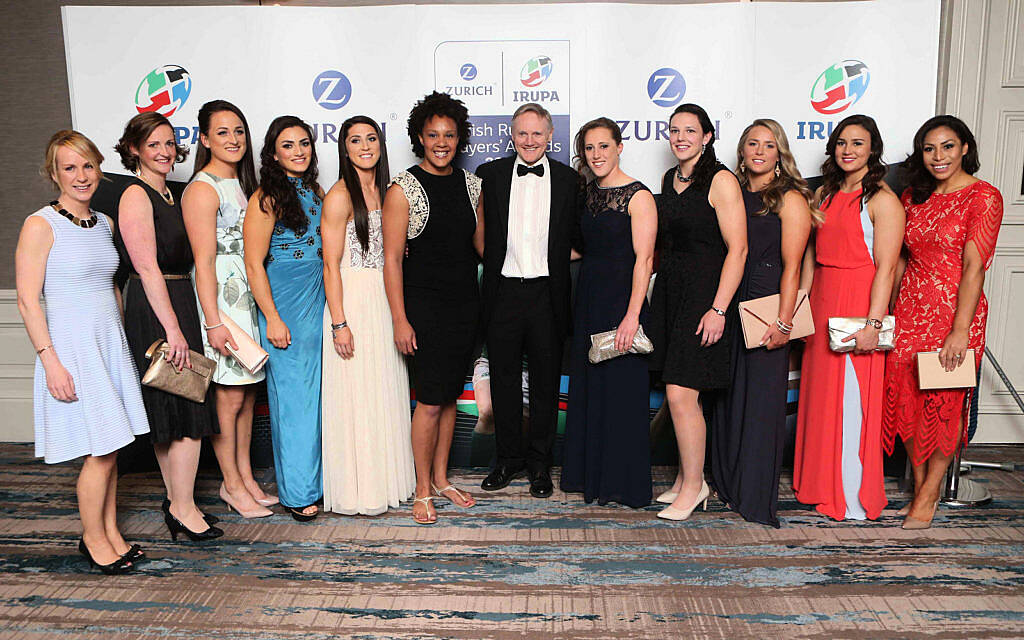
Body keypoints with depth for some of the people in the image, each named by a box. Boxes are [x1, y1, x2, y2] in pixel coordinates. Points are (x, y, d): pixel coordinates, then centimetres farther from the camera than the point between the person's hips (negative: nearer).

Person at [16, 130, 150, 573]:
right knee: (100, 451, -3)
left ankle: (111, 531, 24)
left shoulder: (104, 223, 11)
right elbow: (28, 301, -12)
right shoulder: (40, 225, -9)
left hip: (110, 341, 6)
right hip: (71, 345, -6)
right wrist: (50, 361, -17)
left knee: (110, 447, 10)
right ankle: (93, 537, 17)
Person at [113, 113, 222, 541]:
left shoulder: (167, 195, 17)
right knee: (188, 412, -7)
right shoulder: (136, 196, -10)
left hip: (177, 302, 9)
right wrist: (172, 329, -21)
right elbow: (146, 267, -18)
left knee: (172, 413, 13)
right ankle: (183, 509, 2)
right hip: (153, 311, -9)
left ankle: (176, 501, 22)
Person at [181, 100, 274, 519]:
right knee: (229, 397, 0)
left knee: (247, 392, 13)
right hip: (220, 299, -8)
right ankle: (231, 484, 14)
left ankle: (245, 475, 24)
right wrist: (213, 322, -18)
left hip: (250, 296, 8)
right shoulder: (202, 190, -11)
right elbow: (203, 262, -15)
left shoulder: (242, 183, 15)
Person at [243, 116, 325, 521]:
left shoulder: (316, 192, 12)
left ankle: (318, 476, 24)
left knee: (318, 391, 10)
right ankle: (297, 491, 12)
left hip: (318, 301, 6)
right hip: (284, 305, -6)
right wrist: (272, 319, -14)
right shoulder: (267, 198, -9)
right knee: (292, 394, 0)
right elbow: (254, 264, -11)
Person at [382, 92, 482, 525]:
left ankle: (441, 478, 27)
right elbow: (392, 259, -9)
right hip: (424, 306, -5)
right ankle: (423, 490, 13)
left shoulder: (470, 185, 9)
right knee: (430, 401, -3)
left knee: (450, 395, 13)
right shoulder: (403, 189, -6)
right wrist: (400, 320, -13)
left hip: (466, 303, 5)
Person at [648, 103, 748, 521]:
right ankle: (685, 477, 23)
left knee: (681, 394, -10)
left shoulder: (721, 180, -8)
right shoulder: (669, 179, 15)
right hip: (668, 290, 7)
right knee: (677, 394, 10)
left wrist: (718, 308, -19)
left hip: (704, 293, -7)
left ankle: (694, 486, 6)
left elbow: (737, 249, -13)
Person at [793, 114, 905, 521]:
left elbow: (885, 269, -14)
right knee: (820, 393, 11)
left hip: (858, 303, -7)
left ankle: (853, 499, 9)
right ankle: (819, 485, 25)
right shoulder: (824, 194, 13)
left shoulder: (882, 201, -8)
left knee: (851, 401, -3)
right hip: (821, 301, 7)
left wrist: (872, 324, -19)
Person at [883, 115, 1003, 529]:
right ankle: (918, 486, 22)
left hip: (953, 311, -5)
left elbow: (973, 267, -14)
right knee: (906, 398, 7)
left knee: (945, 402, 3)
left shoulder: (983, 197, -7)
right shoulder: (913, 197, 11)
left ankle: (929, 494, 16)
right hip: (910, 309, 5)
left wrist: (960, 330, -19)